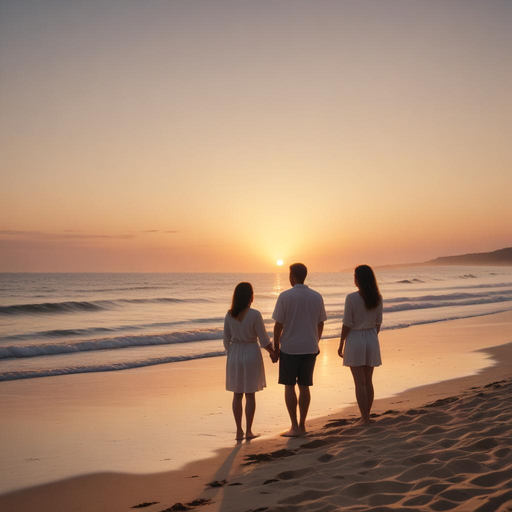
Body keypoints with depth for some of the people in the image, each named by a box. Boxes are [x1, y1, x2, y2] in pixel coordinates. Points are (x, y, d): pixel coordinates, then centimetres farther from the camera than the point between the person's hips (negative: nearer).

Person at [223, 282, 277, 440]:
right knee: (250, 394, 6)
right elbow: (264, 340, -10)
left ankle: (239, 431, 13)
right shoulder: (254, 315, -15)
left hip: (234, 355, 3)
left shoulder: (229, 315, -3)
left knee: (237, 395, 11)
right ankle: (248, 431, 10)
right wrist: (273, 353, 6)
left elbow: (226, 340, 3)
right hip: (251, 354, -3)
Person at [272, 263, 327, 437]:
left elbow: (278, 324, -10)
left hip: (289, 347, -4)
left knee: (289, 386, 5)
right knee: (304, 386, 11)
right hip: (310, 347, 4)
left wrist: (276, 346, 1)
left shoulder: (285, 296, -11)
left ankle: (295, 427, 4)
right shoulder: (317, 297, 2)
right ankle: (302, 425, 16)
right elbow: (320, 323, 8)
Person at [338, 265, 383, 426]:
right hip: (372, 339, 5)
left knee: (360, 383, 0)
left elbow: (347, 324, -12)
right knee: (368, 381, 14)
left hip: (355, 340, -5)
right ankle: (366, 417, 20)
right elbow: (378, 323, 6)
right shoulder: (377, 298, 0)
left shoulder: (351, 298, -15)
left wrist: (341, 344, -2)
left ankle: (365, 418, 2)